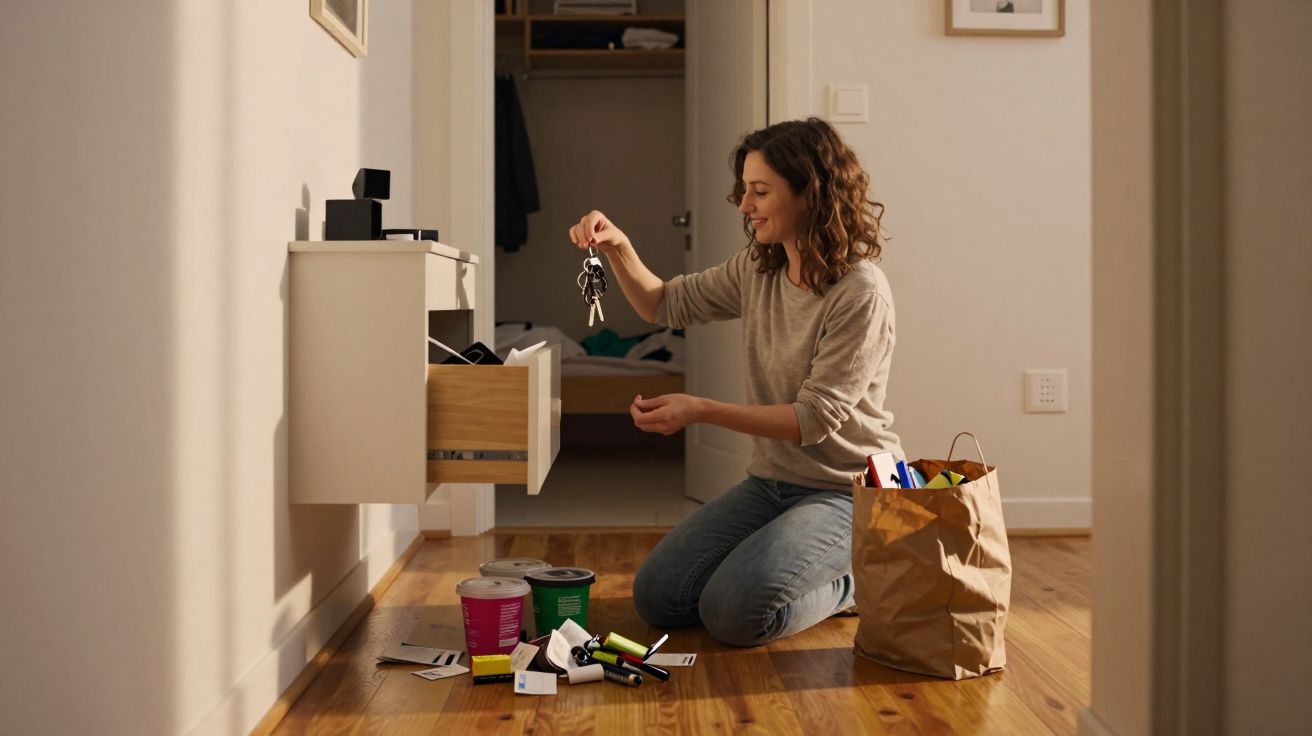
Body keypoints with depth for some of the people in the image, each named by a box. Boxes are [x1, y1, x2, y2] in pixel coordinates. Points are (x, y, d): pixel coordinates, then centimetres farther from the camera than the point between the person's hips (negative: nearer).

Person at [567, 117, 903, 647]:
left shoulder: (861, 294, -20)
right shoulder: (757, 271, 3)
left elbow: (815, 417, -22)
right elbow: (666, 305, 13)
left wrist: (701, 410, -25)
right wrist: (618, 248, -6)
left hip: (848, 490, -7)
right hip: (772, 481, 8)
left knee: (733, 613, -23)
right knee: (657, 598, -1)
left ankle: (853, 579, 4)